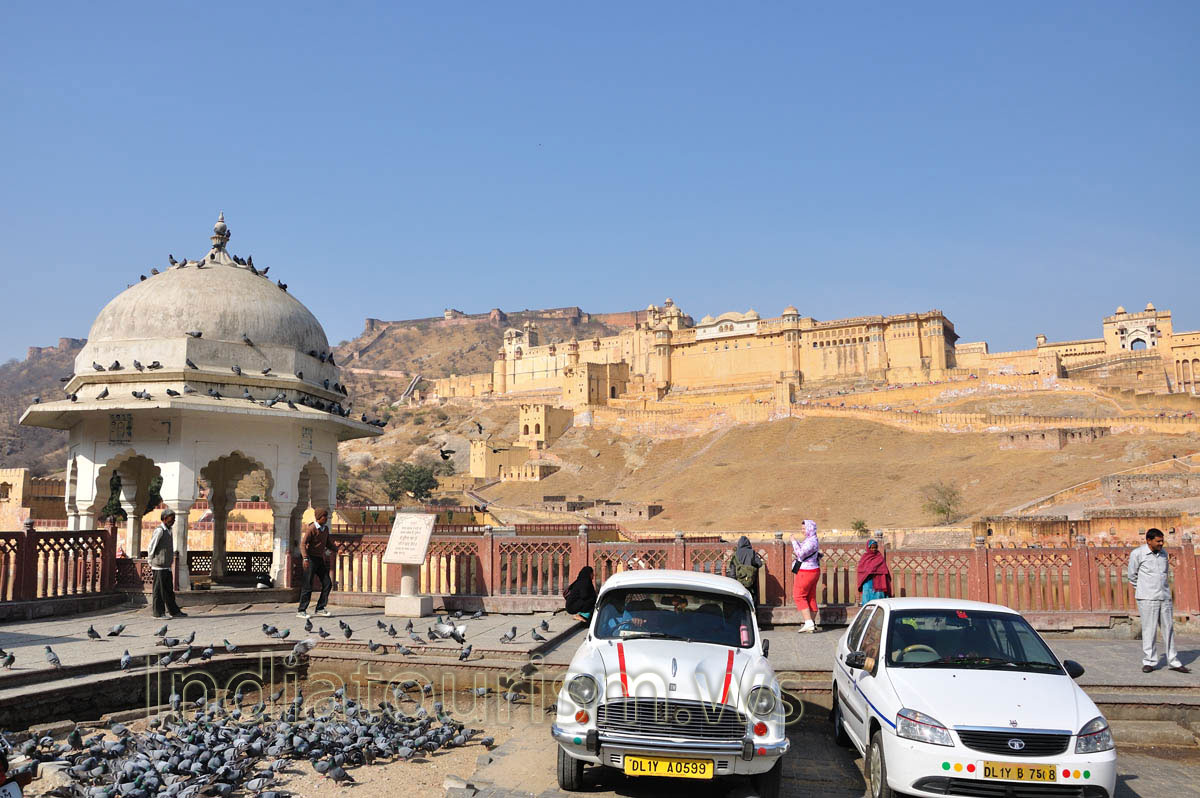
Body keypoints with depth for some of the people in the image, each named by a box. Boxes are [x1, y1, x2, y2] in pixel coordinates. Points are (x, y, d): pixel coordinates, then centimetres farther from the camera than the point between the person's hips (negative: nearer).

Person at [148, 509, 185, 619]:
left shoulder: (168, 531, 17)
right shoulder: (159, 530, -11)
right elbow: (151, 548, -12)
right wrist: (151, 564, -8)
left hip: (167, 566, 9)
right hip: (159, 566, -9)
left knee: (169, 590, 11)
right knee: (159, 590, -3)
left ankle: (174, 611, 15)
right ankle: (158, 613, 2)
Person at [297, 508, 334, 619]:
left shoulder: (325, 528, 9)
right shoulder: (311, 528, -13)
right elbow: (303, 544, -20)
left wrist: (331, 549, 4)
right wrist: (305, 558, -32)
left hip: (321, 559, 7)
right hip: (311, 559, -7)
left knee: (327, 584, 3)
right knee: (308, 586, -5)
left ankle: (320, 609, 11)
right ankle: (301, 611, 4)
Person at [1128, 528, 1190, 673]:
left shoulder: (1163, 553, 11)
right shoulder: (1137, 554, -5)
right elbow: (1132, 576, 4)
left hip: (1165, 597, 5)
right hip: (1147, 599, -5)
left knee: (1169, 629, 6)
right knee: (1149, 630, -3)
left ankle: (1173, 662, 13)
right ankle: (1149, 662, 5)